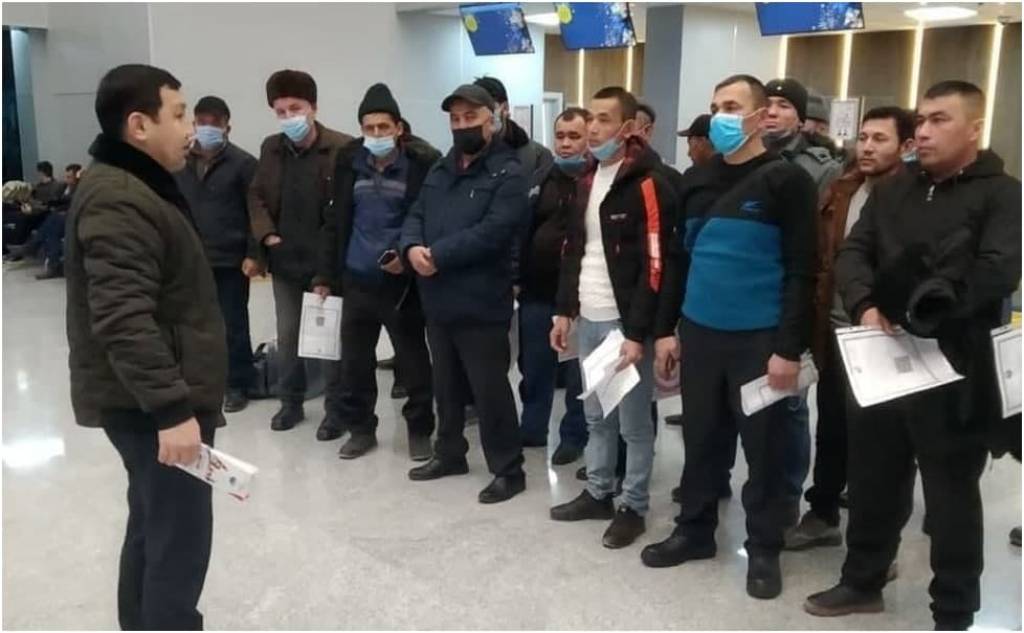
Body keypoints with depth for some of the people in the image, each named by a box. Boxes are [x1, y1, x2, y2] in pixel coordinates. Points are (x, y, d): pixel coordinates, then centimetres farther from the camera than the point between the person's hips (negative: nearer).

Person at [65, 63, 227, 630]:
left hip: (150, 399, 11)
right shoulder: (118, 201, -20)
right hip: (149, 404, -11)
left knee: (152, 526, 21)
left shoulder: (135, 185, 16)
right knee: (181, 540, -7)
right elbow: (123, 321, -28)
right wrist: (172, 408, -31)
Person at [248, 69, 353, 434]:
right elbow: (256, 196, 14)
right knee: (287, 337, 15)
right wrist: (266, 235, -1)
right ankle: (291, 402, 31)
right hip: (284, 261, 5)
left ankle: (337, 410, 19)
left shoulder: (342, 148, -12)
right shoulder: (271, 148, 6)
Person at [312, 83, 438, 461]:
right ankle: (360, 428, 28)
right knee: (354, 360, 12)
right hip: (356, 279, 4)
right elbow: (334, 221, 9)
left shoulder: (422, 163, -8)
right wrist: (326, 274, 7)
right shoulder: (349, 163, 5)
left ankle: (420, 430, 23)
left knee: (413, 360, 7)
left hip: (401, 281, -4)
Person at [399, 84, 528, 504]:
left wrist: (438, 255, -20)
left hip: (481, 305, -7)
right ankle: (449, 453, 36)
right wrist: (411, 247, -13)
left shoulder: (508, 175, -10)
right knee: (446, 385, 19)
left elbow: (492, 232, -22)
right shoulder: (439, 171, 15)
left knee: (490, 389, 0)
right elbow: (416, 216, 10)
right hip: (438, 302, 8)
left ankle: (508, 470, 13)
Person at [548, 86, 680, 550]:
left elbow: (656, 265, -17)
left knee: (633, 423, 4)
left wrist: (639, 332, -19)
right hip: (588, 320, 8)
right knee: (596, 416, 17)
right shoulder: (588, 181, 13)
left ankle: (634, 507, 17)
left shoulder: (648, 184, -12)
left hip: (626, 323, -7)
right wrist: (564, 309, 14)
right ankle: (598, 493, 31)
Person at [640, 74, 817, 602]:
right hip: (699, 332, 5)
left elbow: (801, 270, -11)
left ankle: (764, 548, 22)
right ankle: (694, 531, 30)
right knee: (699, 437, 14)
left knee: (762, 446, 7)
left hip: (758, 339, -5)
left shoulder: (785, 180, -7)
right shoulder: (699, 182, 10)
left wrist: (789, 347, -15)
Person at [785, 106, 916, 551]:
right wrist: (815, 320, 3)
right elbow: (820, 258, 9)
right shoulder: (840, 192, 8)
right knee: (831, 431, 16)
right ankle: (821, 516, 32)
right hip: (835, 331, 5)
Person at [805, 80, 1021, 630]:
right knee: (873, 480, 16)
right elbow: (853, 253, 4)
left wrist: (920, 308, -20)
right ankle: (862, 582, 34)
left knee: (951, 495, 8)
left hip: (953, 369, -5)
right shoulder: (893, 189, 13)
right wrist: (865, 307, -14)